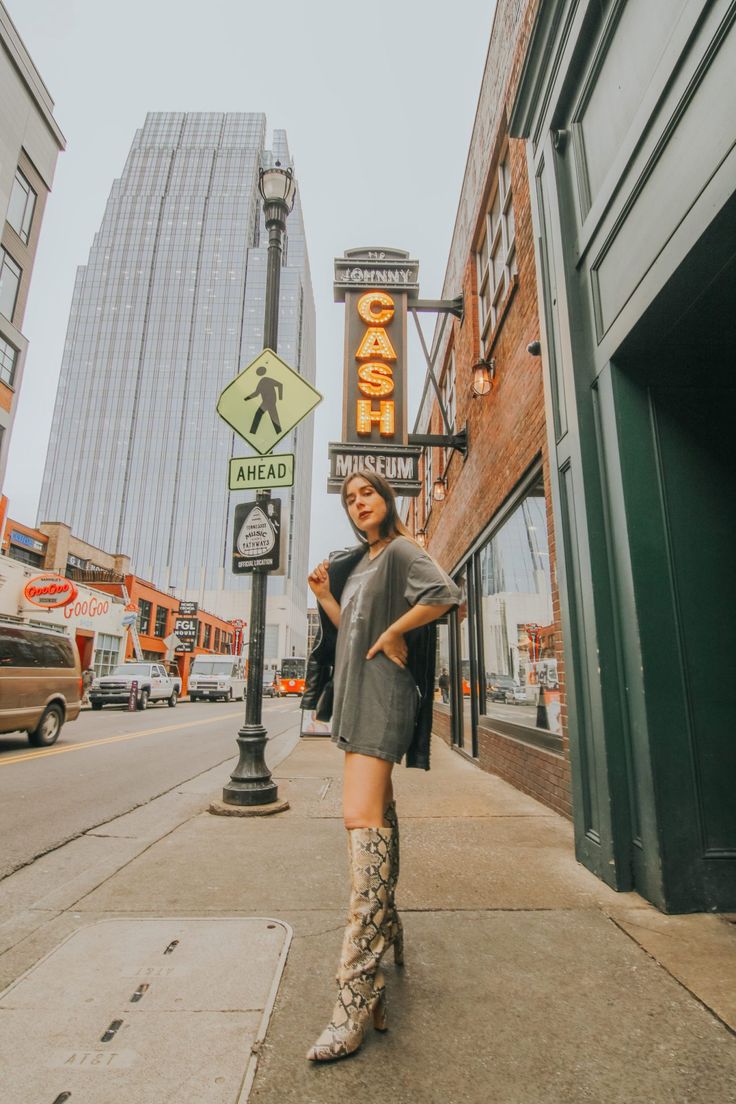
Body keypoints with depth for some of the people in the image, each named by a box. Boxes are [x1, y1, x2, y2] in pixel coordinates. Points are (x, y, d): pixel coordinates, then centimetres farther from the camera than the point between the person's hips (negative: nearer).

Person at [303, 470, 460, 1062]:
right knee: (378, 811, 19)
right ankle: (386, 921, 37)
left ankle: (359, 990, -14)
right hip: (355, 690, 10)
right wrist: (325, 596, 6)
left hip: (383, 689, -9)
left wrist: (393, 635, -18)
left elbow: (445, 593, -25)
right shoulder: (358, 563, 19)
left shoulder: (402, 552, -6)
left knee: (361, 817, -17)